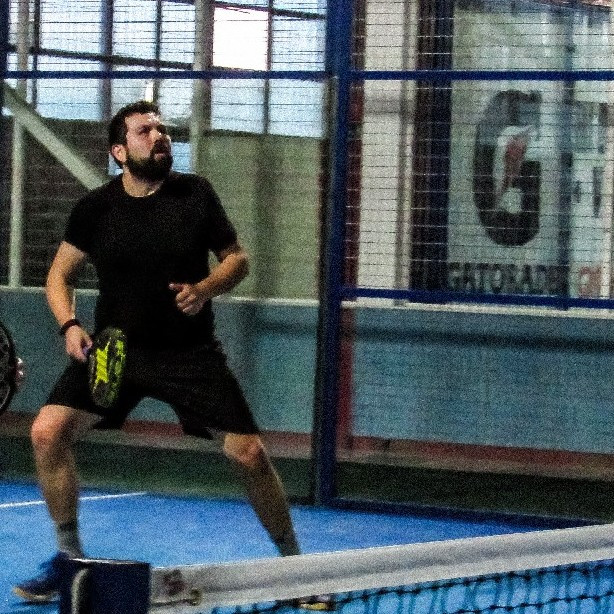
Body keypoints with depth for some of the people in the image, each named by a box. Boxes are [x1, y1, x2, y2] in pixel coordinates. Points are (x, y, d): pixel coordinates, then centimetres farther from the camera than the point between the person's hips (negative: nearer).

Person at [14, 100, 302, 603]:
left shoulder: (196, 194, -5)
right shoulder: (95, 208, -4)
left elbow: (237, 259, 4)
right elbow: (61, 274, 8)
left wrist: (204, 289, -16)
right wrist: (70, 325, -10)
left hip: (192, 352, -1)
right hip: (115, 349, 1)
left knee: (249, 453, -7)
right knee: (48, 431, -16)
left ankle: (292, 560, 15)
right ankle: (70, 557, 1)